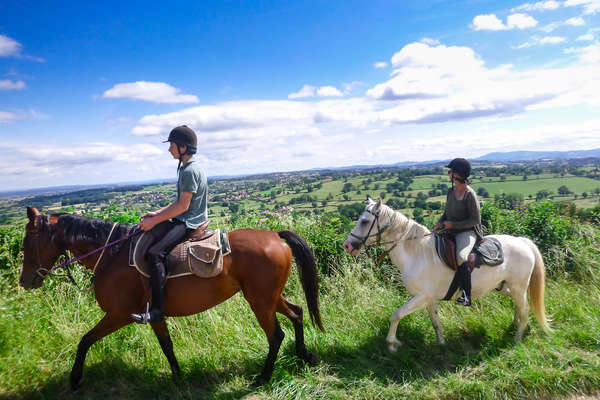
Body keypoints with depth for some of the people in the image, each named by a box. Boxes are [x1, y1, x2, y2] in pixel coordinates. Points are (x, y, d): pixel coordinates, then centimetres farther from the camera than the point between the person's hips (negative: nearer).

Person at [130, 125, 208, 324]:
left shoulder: (190, 170, -17)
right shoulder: (186, 168, 16)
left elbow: (183, 206, -21)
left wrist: (154, 221, -16)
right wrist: (157, 214, 12)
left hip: (188, 223, -11)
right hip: (183, 220, 11)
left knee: (154, 253, -27)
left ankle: (157, 309, -23)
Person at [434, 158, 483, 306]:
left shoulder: (469, 194, -16)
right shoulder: (451, 191, 8)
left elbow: (476, 220, -14)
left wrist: (453, 224, -19)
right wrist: (440, 223, 1)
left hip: (467, 232, -9)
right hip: (451, 231, 9)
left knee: (460, 257, -35)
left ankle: (466, 295, -27)